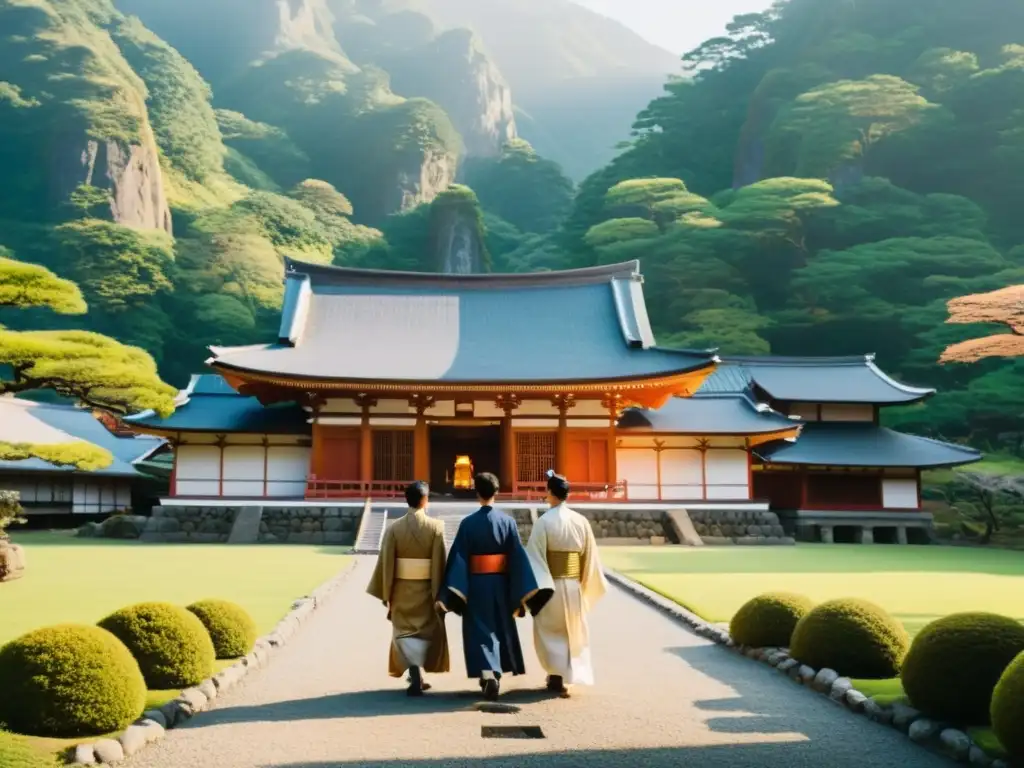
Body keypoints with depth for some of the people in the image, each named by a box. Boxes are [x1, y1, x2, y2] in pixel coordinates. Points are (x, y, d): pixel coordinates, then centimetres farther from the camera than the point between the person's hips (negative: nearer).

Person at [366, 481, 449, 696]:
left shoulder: (394, 528, -6)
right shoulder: (436, 527, -10)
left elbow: (386, 563, -5)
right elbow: (440, 563, -10)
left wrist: (385, 593, 3)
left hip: (402, 590, 1)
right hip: (426, 589, 0)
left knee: (405, 631, 11)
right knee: (425, 631, 15)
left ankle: (415, 672, -7)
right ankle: (417, 676, 19)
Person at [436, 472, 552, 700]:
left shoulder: (468, 523, -9)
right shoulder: (508, 521, -4)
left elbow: (458, 558, -11)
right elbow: (518, 557, -5)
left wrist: (448, 594, -11)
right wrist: (524, 592, -1)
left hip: (475, 585, -2)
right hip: (500, 584, 2)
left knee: (480, 631, 4)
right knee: (501, 629, 19)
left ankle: (488, 674, -14)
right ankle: (496, 673, 32)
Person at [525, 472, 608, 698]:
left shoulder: (544, 521, -13)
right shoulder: (581, 521, -1)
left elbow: (535, 556, -14)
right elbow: (590, 556, 6)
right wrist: (587, 584, 17)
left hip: (550, 584, -4)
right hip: (573, 585, 4)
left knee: (550, 631, 9)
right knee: (573, 630, 17)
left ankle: (557, 677, 6)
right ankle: (569, 675, 23)